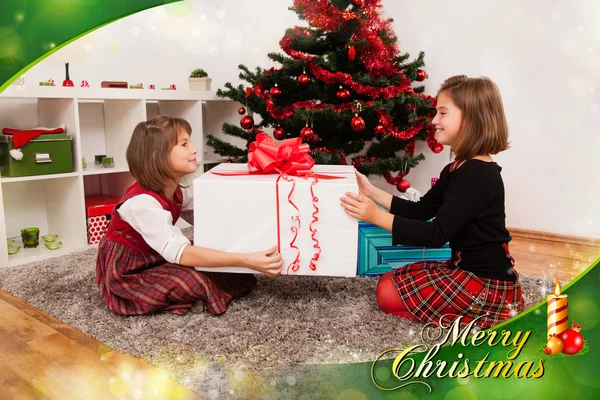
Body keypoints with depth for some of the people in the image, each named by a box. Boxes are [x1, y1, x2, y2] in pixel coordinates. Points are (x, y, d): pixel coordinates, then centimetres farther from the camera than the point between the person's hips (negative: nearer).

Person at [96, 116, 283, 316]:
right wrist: (245, 260, -45)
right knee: (197, 280, -29)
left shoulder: (177, 192, -4)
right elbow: (180, 253, -39)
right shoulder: (143, 202, -31)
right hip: (127, 274, -7)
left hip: (158, 259, 7)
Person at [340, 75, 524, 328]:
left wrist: (377, 216, -29)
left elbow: (437, 234, -27)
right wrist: (372, 192, 1)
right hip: (467, 268, 10)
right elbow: (420, 211, 9)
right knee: (389, 281, 12)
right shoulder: (457, 169, 8)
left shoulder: (478, 175, -23)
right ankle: (487, 304, 11)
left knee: (390, 294, -10)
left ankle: (494, 310, -3)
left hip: (487, 281, -10)